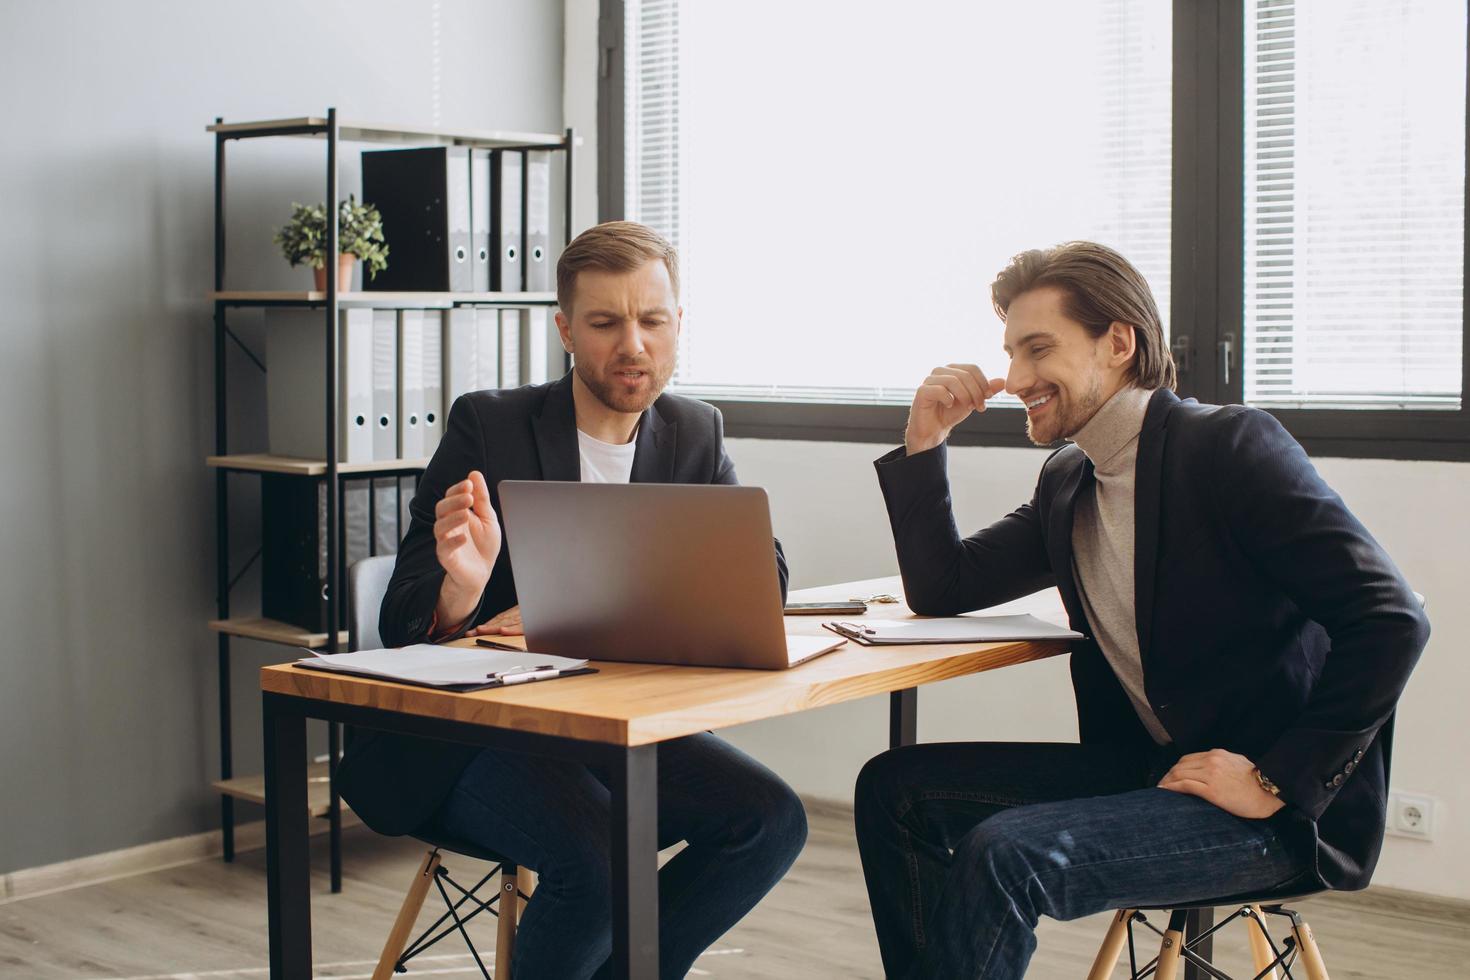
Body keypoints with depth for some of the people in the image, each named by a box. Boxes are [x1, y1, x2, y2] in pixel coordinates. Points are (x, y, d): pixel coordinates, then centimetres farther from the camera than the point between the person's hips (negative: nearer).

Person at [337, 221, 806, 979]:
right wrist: (461, 589, -35)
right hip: (470, 738, -4)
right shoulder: (489, 425, -6)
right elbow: (405, 626, -9)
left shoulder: (695, 435, 7)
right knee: (595, 855, -31)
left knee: (771, 818, -18)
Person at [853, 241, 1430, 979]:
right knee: (896, 787, 0)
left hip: (1281, 809, -8)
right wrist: (924, 442, 6)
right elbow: (942, 590, 17)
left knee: (1005, 856, -27)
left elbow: (1392, 620, -20)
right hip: (1144, 770, 8)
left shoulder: (1230, 444, -13)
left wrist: (1278, 782, -21)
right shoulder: (1067, 482, 11)